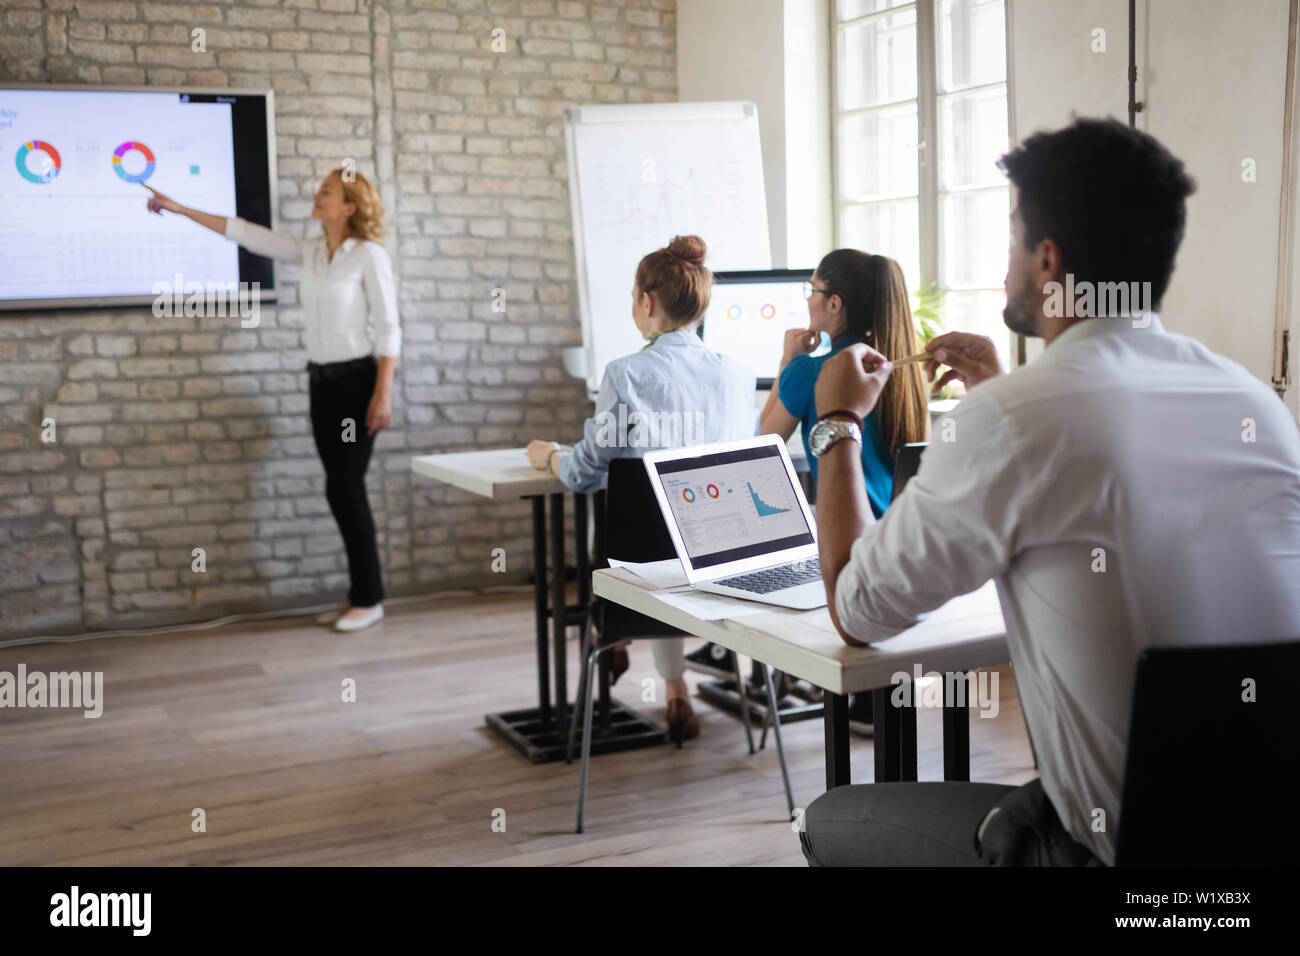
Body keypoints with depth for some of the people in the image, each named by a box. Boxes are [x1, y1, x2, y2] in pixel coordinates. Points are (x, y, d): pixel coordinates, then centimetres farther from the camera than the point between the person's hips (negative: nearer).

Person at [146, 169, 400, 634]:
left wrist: (383, 394, -17)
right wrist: (181, 209, 13)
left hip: (357, 379, -7)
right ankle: (360, 594, 16)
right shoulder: (310, 252, 8)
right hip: (322, 381, 7)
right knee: (340, 490, 8)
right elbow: (247, 233, 13)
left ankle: (369, 598, 5)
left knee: (345, 487, -6)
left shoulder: (369, 255, -10)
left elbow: (388, 327, -12)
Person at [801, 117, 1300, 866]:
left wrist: (840, 425, 8)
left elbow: (858, 611, -5)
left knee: (833, 820, 14)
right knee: (1023, 798, 32)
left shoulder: (1007, 419, -19)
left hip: (1135, 842, -6)